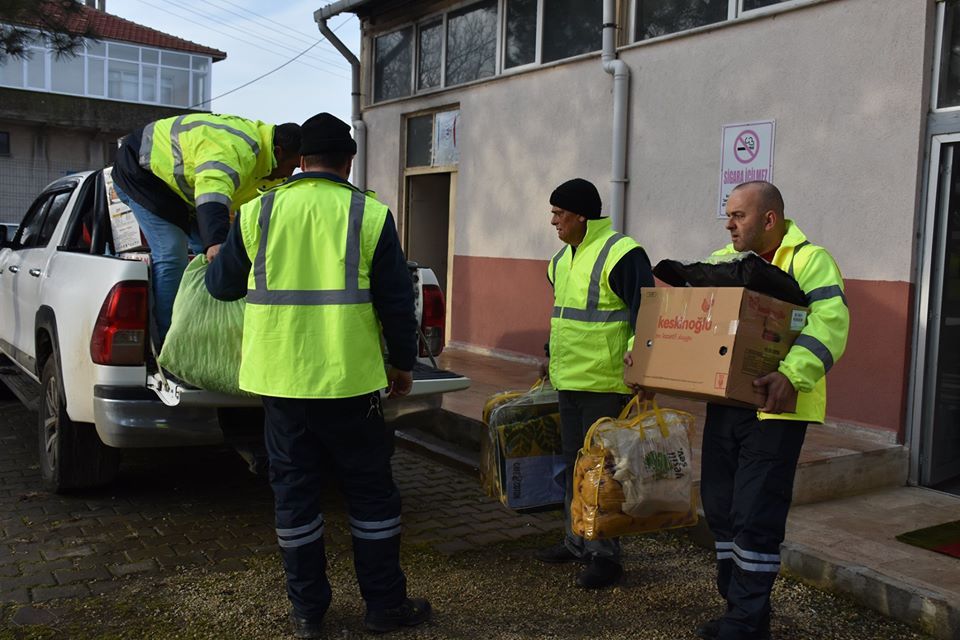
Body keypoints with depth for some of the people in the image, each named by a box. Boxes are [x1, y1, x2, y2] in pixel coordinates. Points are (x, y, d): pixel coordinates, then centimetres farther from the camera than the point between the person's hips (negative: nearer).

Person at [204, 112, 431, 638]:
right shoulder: (370, 215, -4)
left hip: (280, 379, 2)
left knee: (295, 491, 14)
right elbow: (396, 302, -3)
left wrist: (217, 261, 34)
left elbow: (222, 285, 11)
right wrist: (403, 364, 11)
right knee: (370, 490, 12)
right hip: (350, 379, -2)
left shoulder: (257, 212, 1)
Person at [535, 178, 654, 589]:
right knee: (574, 464, 16)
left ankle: (604, 555, 10)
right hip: (568, 382, 9)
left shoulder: (622, 254, -14)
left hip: (606, 385, -9)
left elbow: (644, 316, -16)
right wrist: (551, 357, 28)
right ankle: (578, 543, 29)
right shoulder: (562, 259, 15)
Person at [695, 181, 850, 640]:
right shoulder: (721, 261, 14)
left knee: (756, 516, -3)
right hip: (724, 402, 7)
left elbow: (829, 322, -22)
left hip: (774, 407, -7)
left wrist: (792, 375, -38)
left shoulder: (809, 261, -8)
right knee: (720, 508, 13)